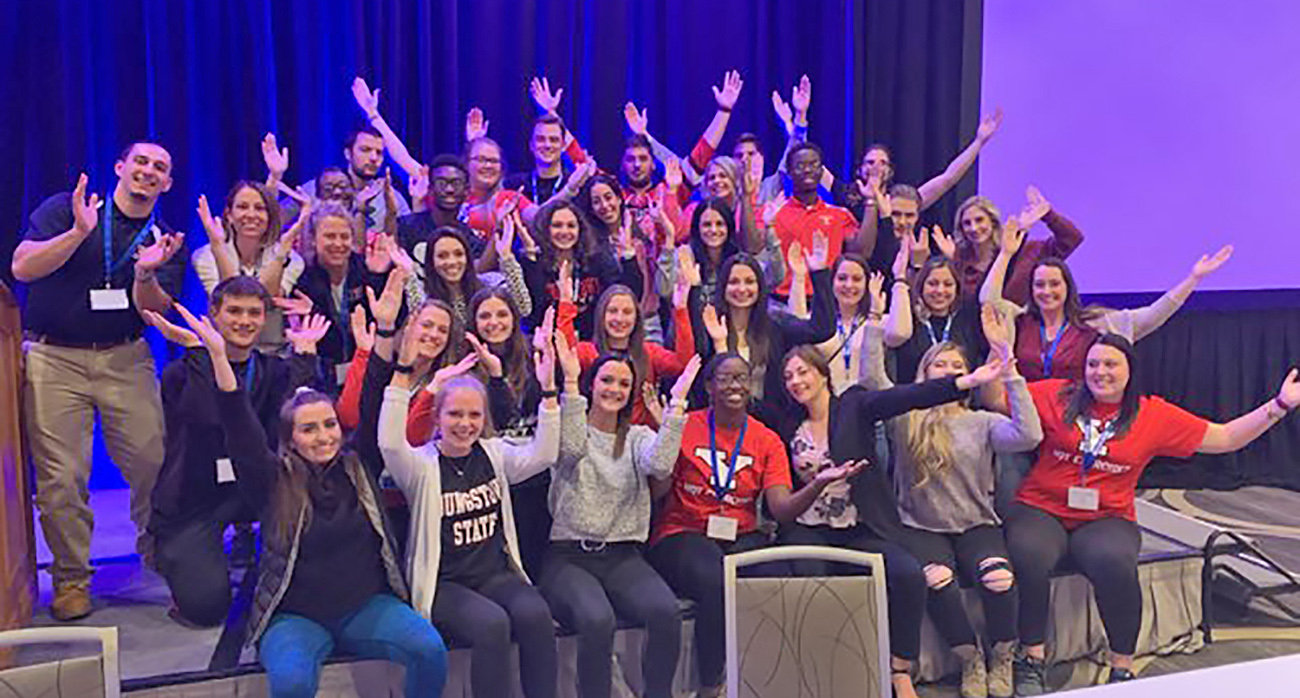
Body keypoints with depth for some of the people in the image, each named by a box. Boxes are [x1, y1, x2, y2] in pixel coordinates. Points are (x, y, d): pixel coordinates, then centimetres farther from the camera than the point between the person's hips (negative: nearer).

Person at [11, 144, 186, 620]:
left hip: (125, 358, 2)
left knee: (154, 461, -6)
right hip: (52, 357, -1)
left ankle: (158, 554, 18)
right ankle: (71, 578, 12)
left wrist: (146, 275, -23)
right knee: (60, 476, -4)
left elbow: (155, 311, -3)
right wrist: (79, 233, -21)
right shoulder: (64, 208, 3)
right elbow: (21, 267, -9)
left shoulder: (166, 240, 9)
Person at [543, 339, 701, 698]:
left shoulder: (638, 437, 14)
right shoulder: (569, 428, 7)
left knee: (666, 611, -27)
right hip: (568, 556, -3)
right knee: (597, 619, -34)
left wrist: (677, 401, -13)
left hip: (623, 556, 3)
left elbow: (659, 464, -10)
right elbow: (571, 449, -19)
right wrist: (570, 381, -20)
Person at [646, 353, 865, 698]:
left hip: (741, 538, 3)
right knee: (717, 581, -34)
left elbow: (782, 509, -3)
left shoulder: (767, 440, 7)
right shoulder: (686, 427, -1)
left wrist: (819, 483, -20)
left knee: (781, 579, -27)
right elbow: (656, 491, -8)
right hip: (682, 537, -3)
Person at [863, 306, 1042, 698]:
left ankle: (1002, 660, -1)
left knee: (999, 577, -30)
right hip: (921, 528, -1)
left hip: (976, 525, 1)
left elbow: (1029, 436, -12)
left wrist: (1007, 363, -15)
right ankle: (970, 661, -5)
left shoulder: (983, 422, 9)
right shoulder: (906, 418, 8)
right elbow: (871, 377, -7)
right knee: (937, 581, -33)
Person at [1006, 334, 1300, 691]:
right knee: (1030, 557, -33)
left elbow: (1225, 438, 12)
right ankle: (1032, 661, -13)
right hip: (1041, 510, -1)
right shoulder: (1055, 396, 4)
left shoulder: (1154, 415, 9)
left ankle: (1122, 668, -11)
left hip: (1106, 519, 1)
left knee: (1115, 563, -33)